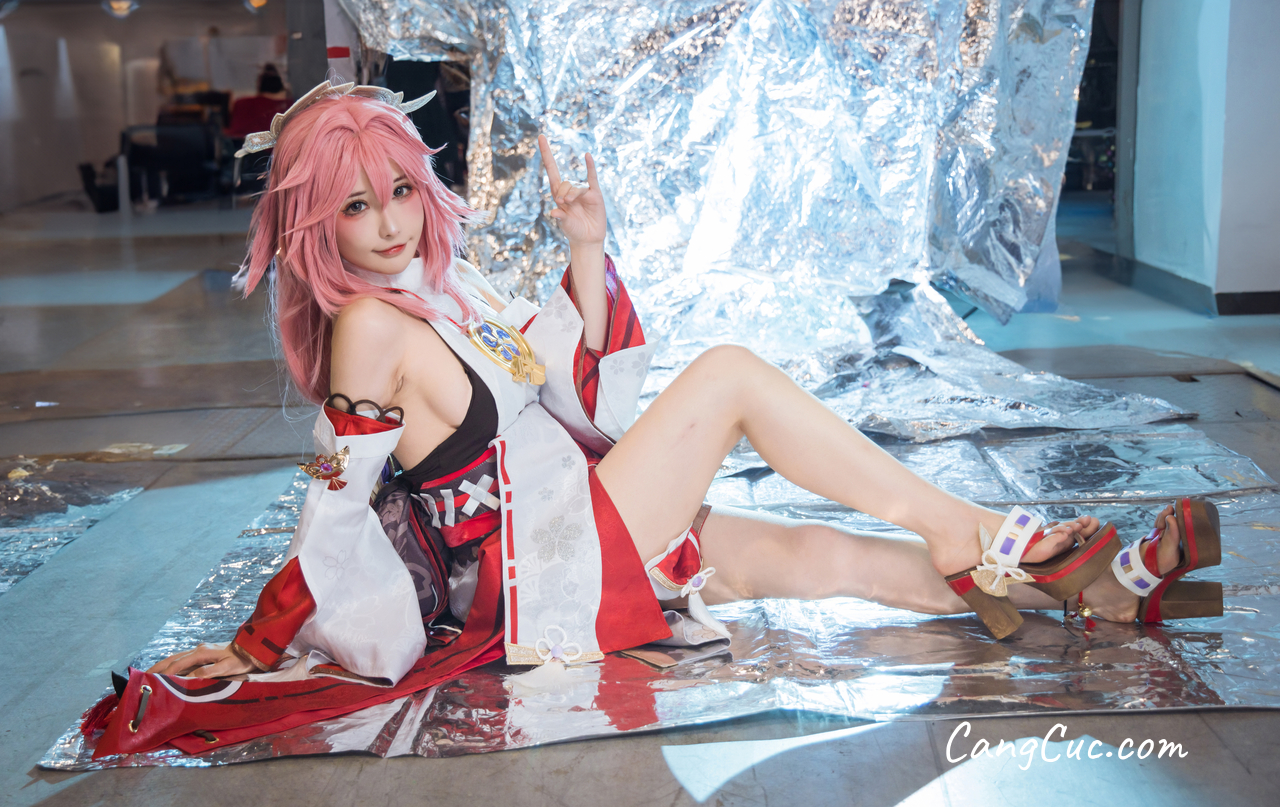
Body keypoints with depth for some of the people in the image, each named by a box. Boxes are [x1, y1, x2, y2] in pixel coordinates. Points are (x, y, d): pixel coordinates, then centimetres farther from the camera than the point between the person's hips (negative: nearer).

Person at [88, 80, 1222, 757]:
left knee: (824, 555, 2)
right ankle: (970, 539, -9)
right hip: (552, 577, -9)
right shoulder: (371, 324, -16)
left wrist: (588, 250, 5)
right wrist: (251, 652, -12)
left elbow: (578, 390, 13)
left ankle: (1108, 588, 5)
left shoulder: (442, 286, 11)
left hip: (578, 532, 9)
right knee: (731, 374, -15)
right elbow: (340, 511, -12)